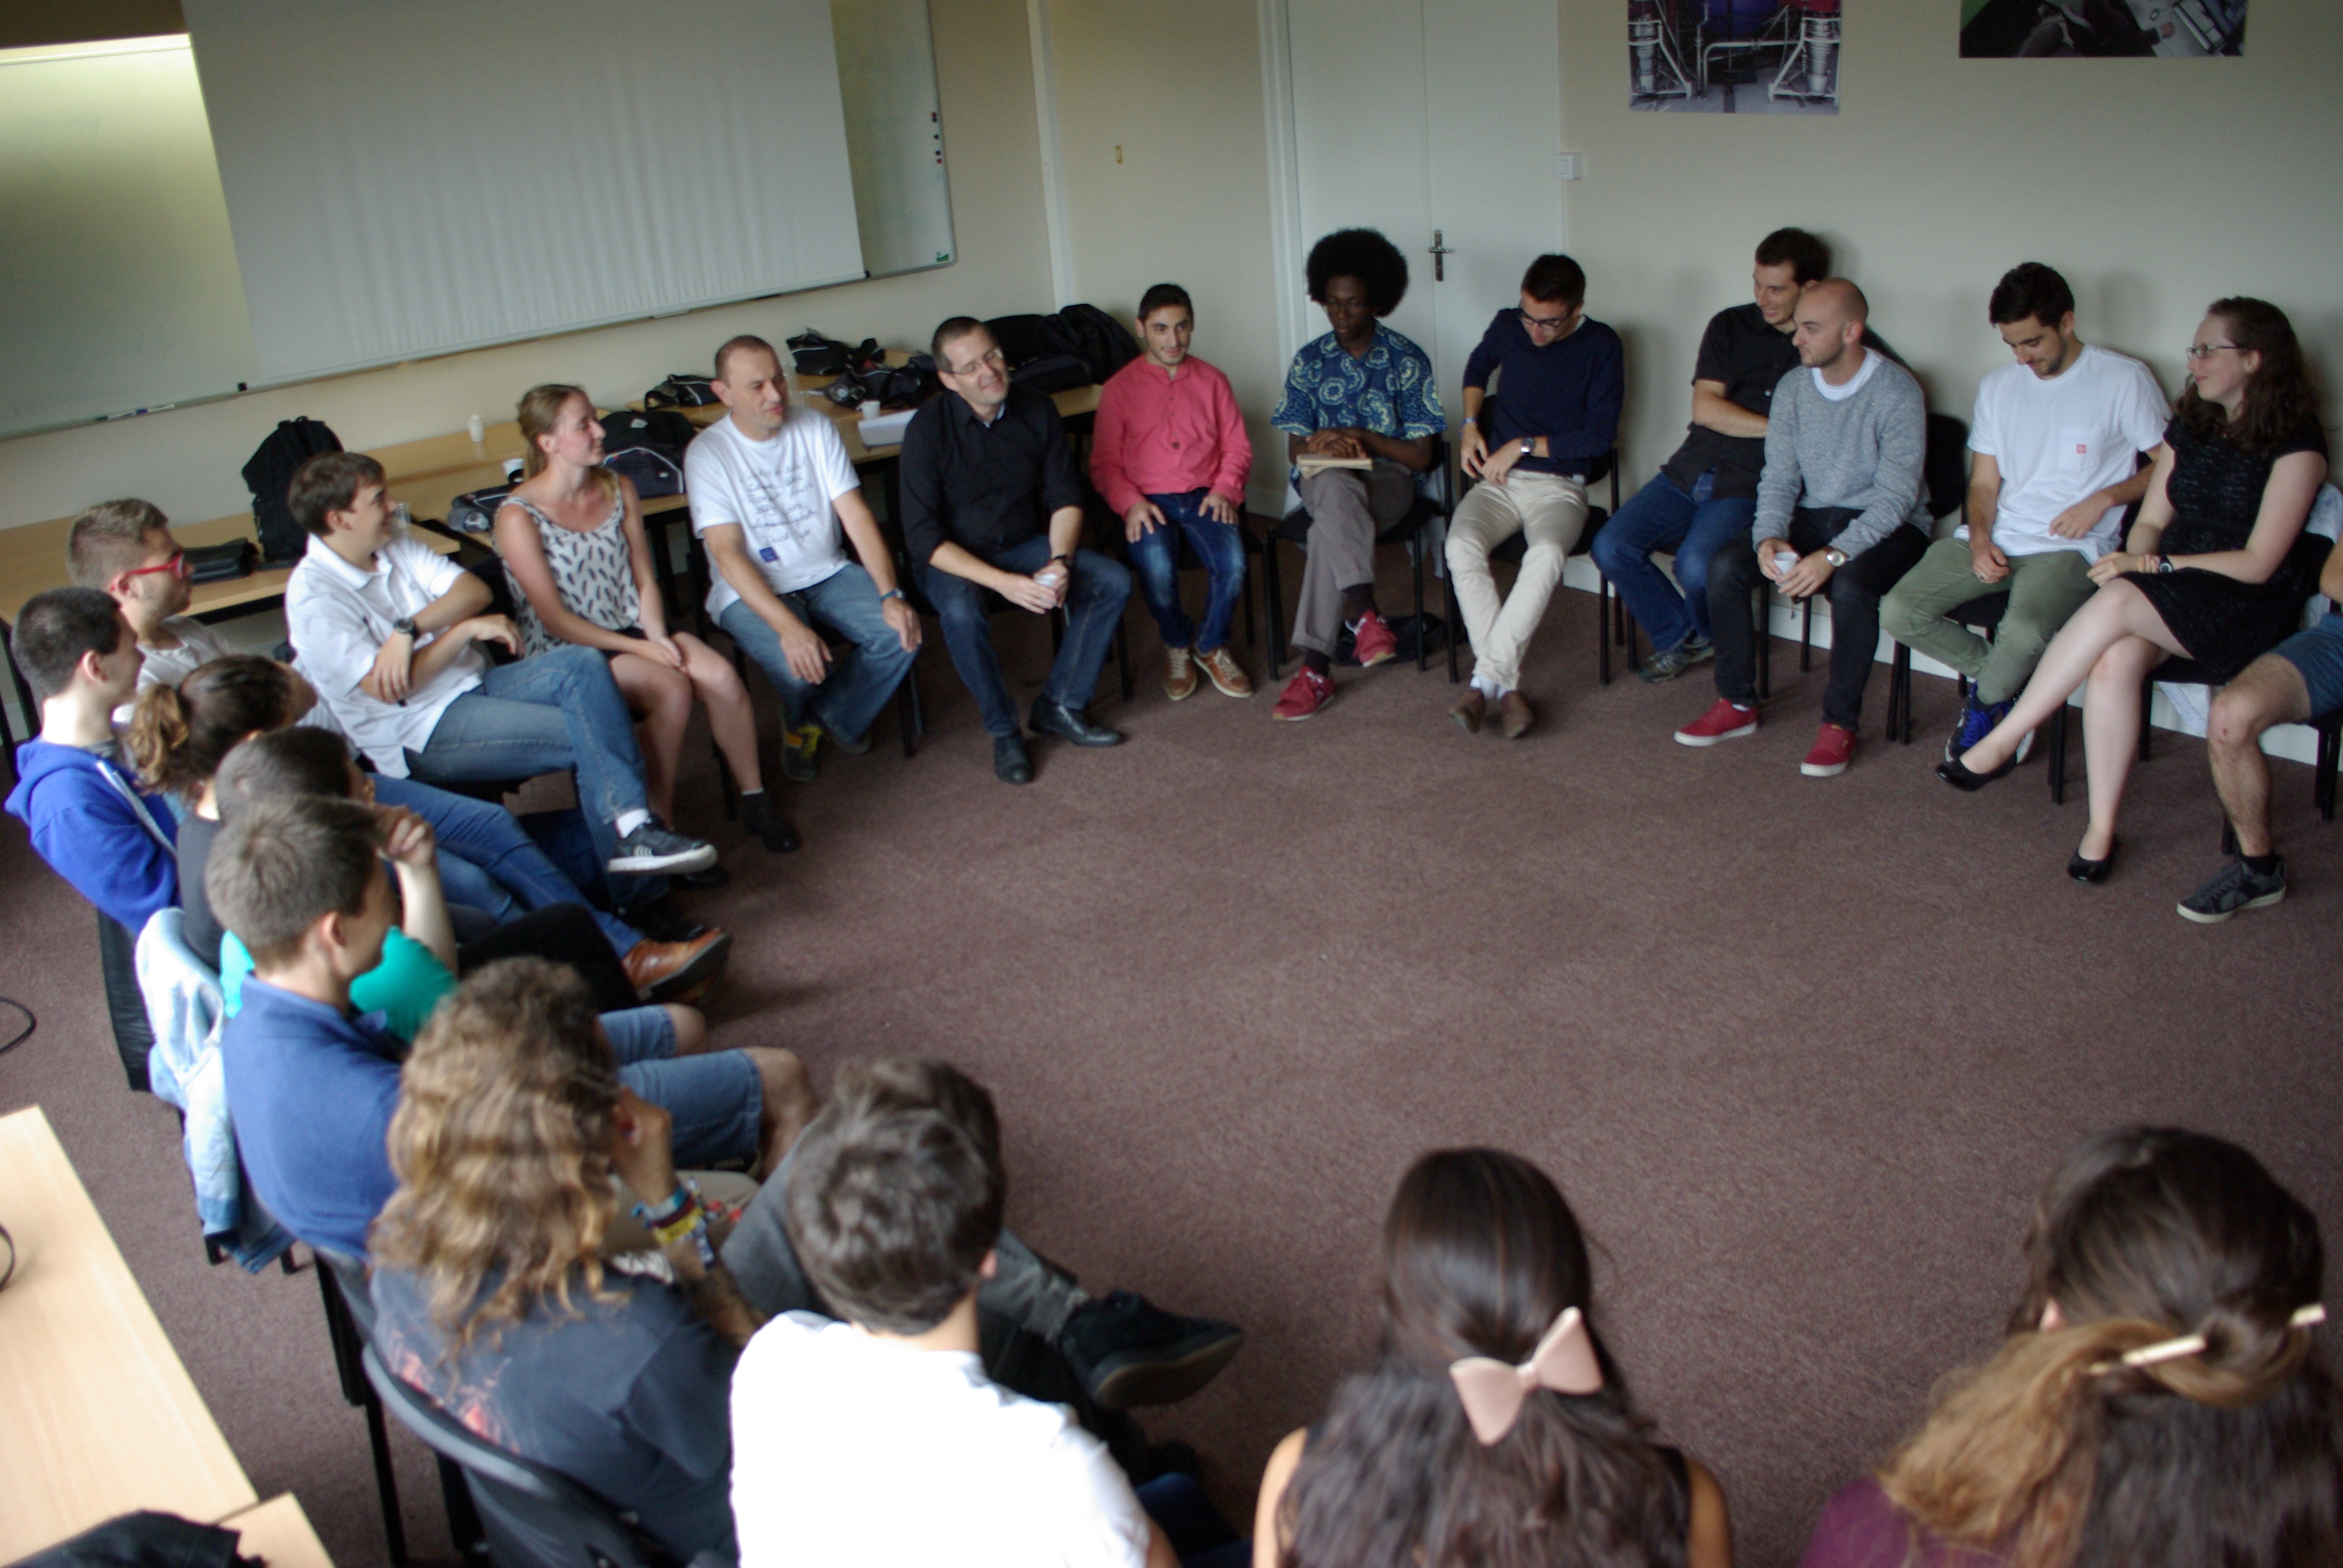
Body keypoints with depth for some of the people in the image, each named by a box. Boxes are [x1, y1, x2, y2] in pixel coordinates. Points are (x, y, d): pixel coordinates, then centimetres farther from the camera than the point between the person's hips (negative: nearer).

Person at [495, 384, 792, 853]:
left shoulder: (620, 489, 8)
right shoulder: (519, 516, -12)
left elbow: (645, 579, 7)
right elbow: (554, 618, -13)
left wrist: (659, 637, -12)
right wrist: (637, 648, -17)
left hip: (634, 630, 5)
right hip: (567, 653, -5)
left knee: (721, 676, -22)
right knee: (672, 687, -30)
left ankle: (755, 800, -6)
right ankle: (659, 823, -16)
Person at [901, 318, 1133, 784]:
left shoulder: (1037, 410, -6)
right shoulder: (929, 429, -19)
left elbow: (1065, 498, 0)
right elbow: (923, 537, -22)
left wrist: (1059, 563, -19)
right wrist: (1002, 582, -31)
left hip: (1025, 544, 5)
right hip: (954, 558, -4)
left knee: (1114, 581, -16)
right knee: (962, 613, -37)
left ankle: (1060, 705, -4)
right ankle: (1003, 732, -15)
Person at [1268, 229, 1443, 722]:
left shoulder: (1408, 361, 0)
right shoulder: (1310, 360, 7)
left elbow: (1421, 456, -2)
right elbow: (1295, 449, 8)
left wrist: (1365, 438, -16)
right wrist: (1318, 445, -16)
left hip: (1388, 479, -2)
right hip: (1325, 478, 2)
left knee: (1330, 527, -37)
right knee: (1336, 486, -39)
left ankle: (1316, 668, -43)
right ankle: (1364, 615, -49)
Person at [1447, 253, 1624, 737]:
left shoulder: (1601, 347, -4)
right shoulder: (1507, 328, 6)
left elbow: (1601, 435, -7)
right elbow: (1478, 366, 30)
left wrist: (1524, 445, -8)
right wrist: (1471, 425, 15)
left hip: (1559, 485, -3)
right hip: (1498, 479, 3)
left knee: (1546, 554, -38)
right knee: (1462, 545, -31)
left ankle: (1486, 679, -33)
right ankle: (1507, 687, -33)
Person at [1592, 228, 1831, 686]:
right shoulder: (1730, 326, 10)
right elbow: (1705, 408, -1)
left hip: (1753, 485, -4)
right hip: (1692, 471, 5)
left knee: (1695, 565, -30)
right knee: (1611, 548, -12)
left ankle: (1721, 643, 6)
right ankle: (1680, 636, 11)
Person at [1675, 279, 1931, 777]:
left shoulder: (1897, 392, -17)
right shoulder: (1793, 388, 1)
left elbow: (1896, 495, -23)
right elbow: (1779, 478, 1)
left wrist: (1834, 556, -35)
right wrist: (1769, 537, -20)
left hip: (1888, 526, -5)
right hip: (1812, 516, 5)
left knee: (1850, 585, -37)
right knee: (1724, 565, -18)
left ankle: (1840, 723, -19)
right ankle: (1737, 704, -3)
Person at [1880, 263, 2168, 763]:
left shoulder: (2124, 380, 0)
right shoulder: (1998, 387, 15)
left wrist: (2104, 499, -12)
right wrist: (1979, 539, -4)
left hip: (2071, 547, -5)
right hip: (1996, 539, 5)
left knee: (2023, 634, -35)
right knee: (1898, 611, -18)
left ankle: (1986, 702, 1)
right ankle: (1992, 671, 8)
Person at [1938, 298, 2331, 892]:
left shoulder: (2295, 443, -6)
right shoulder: (2189, 428, 15)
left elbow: (2258, 563, -12)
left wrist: (2156, 565, -15)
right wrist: (2136, 557, -9)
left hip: (2249, 606, -5)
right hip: (2168, 597, 5)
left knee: (2116, 602, -34)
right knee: (2114, 659, -30)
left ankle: (1999, 743, -28)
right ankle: (2101, 828, -28)